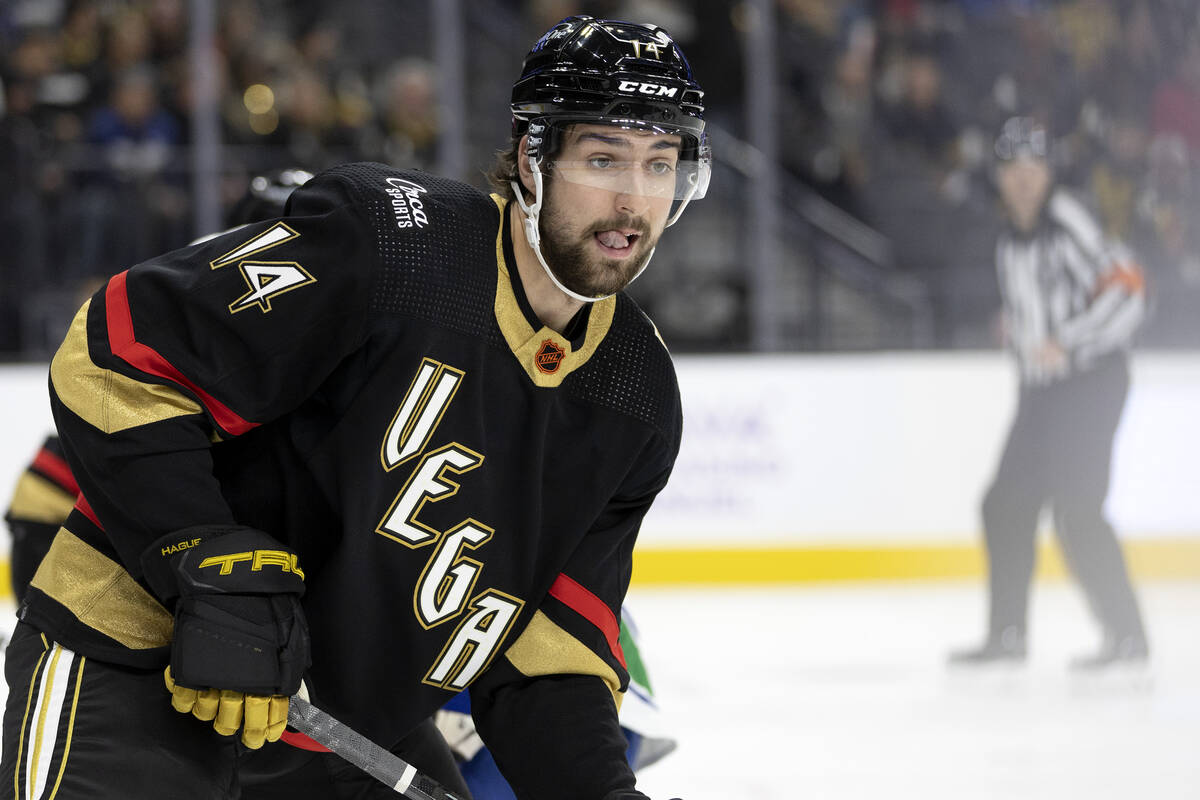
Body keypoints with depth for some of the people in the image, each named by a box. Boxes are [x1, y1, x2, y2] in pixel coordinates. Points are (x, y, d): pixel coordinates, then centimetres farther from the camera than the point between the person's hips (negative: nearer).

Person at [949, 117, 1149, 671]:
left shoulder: (1068, 222, -14)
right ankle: (1007, 634, 21)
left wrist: (1066, 343, -26)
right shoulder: (1010, 243, 14)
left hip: (1092, 381, -9)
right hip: (1041, 391, 9)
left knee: (1075, 509, -16)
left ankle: (1127, 636, -12)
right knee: (1006, 505, 10)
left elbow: (1126, 288, -23)